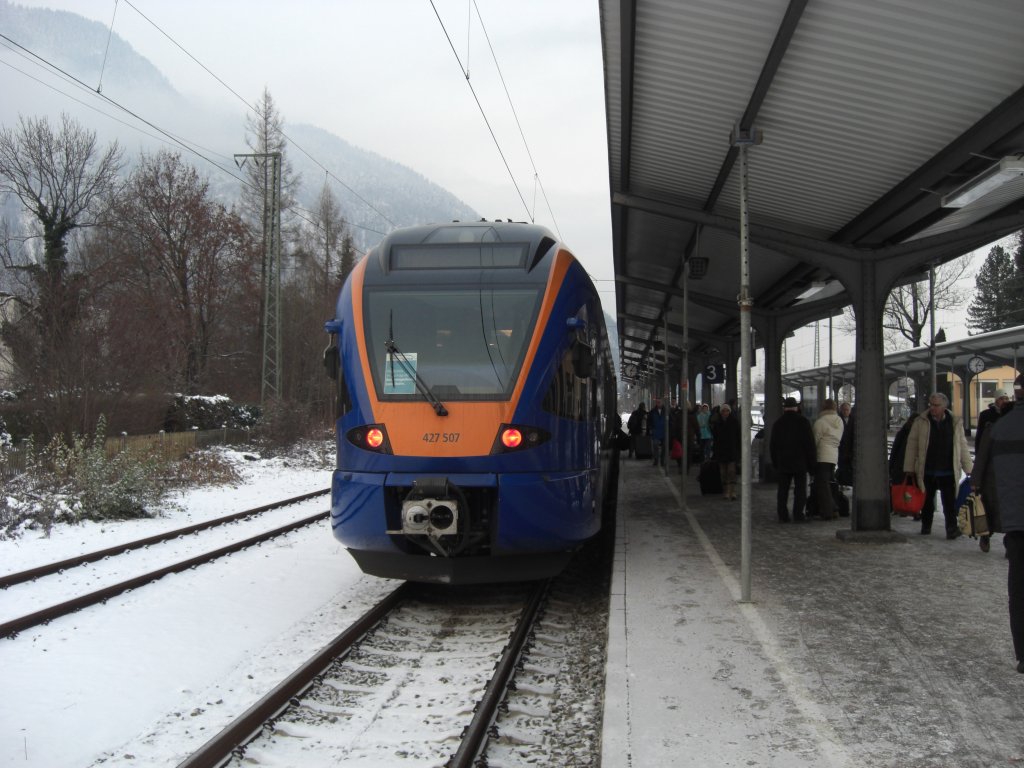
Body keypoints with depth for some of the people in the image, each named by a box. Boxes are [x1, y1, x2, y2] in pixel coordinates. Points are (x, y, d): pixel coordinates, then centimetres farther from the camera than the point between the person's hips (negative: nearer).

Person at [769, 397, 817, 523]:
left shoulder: (778, 423, 7)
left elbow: (772, 445, 11)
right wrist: (812, 461, 0)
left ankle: (782, 515, 4)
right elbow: (810, 443, -6)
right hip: (800, 462, -3)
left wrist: (775, 462, 16)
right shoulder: (803, 421, -4)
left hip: (782, 462, 3)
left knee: (782, 489, 6)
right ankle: (798, 515, -5)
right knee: (800, 489, 0)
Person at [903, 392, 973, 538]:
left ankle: (952, 528, -1)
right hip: (927, 471, 1)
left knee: (949, 502, -5)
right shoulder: (920, 422, 1)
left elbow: (963, 447, 9)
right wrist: (909, 468, 0)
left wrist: (969, 469, 7)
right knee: (927, 500, 12)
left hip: (948, 472, 0)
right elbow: (911, 445, 3)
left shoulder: (955, 422, 5)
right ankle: (926, 526, 27)